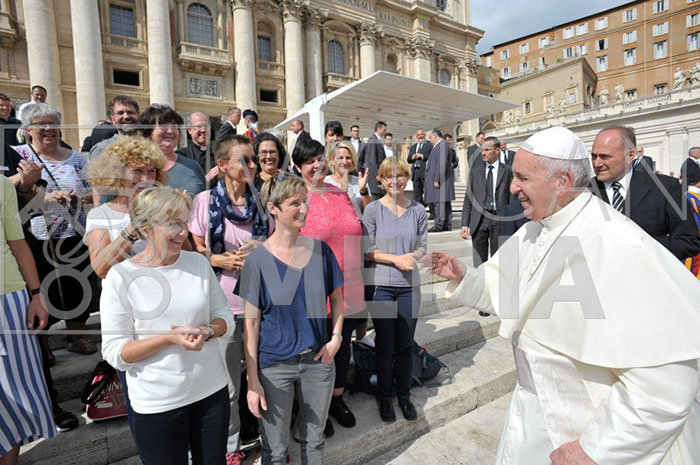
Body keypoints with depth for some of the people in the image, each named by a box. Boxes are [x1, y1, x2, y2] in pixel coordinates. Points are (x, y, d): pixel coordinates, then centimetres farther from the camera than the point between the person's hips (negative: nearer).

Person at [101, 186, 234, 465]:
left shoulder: (199, 262, -2)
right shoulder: (121, 277, -12)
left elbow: (225, 318, 3)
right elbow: (115, 353, -11)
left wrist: (206, 332, -17)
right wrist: (170, 338, -24)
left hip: (212, 390, 4)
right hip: (157, 403, -3)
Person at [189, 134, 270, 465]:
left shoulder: (260, 200, 2)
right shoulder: (204, 201, -4)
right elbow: (194, 250, 2)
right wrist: (219, 260, -15)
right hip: (223, 305, -2)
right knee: (227, 387, 13)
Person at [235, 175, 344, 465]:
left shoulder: (320, 250, -5)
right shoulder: (258, 259, -12)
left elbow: (337, 297, 8)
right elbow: (251, 323, -9)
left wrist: (336, 337, -5)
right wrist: (252, 381, -8)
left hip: (318, 360, 3)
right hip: (274, 365, -2)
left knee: (314, 440, 21)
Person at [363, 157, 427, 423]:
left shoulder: (418, 210, 4)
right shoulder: (373, 209, -3)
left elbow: (422, 246, 8)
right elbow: (367, 249, -5)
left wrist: (413, 256, -14)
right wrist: (396, 259, -16)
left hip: (409, 285, 2)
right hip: (381, 284, -2)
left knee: (406, 345, 13)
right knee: (385, 346, 8)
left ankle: (404, 394, 34)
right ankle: (386, 397, 30)